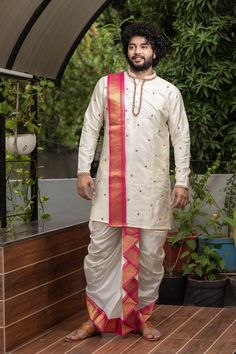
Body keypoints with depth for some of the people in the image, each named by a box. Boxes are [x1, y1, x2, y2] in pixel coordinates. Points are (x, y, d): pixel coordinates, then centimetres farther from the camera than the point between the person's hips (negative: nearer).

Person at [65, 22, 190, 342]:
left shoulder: (169, 92, 6)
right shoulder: (106, 85, 7)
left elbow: (181, 138, 5)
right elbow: (90, 127, 7)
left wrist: (182, 181, -2)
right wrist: (83, 169, -1)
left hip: (153, 185, 0)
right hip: (111, 183, 0)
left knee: (151, 255, 4)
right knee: (99, 251, 1)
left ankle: (142, 317, 19)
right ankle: (97, 318, 14)